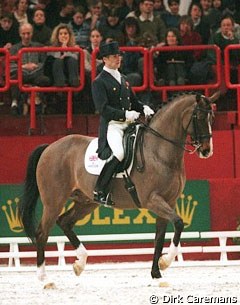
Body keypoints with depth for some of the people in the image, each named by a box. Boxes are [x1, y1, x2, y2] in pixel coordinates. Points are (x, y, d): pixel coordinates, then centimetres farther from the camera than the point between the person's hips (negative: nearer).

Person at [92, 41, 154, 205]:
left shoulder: (122, 79, 22)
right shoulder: (99, 82, -3)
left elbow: (134, 101, 27)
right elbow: (103, 109, -14)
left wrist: (144, 109, 5)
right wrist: (126, 114, -23)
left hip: (128, 124, 8)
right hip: (111, 125, -8)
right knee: (118, 153, -33)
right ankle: (100, 191, -25)